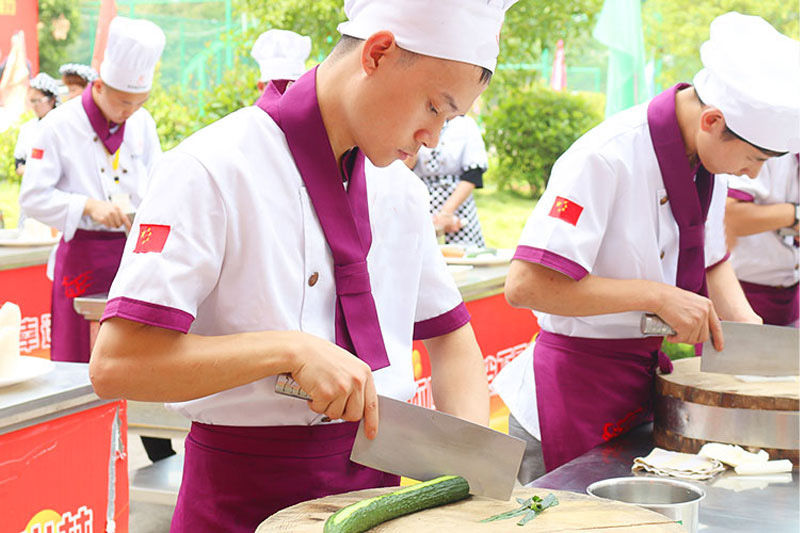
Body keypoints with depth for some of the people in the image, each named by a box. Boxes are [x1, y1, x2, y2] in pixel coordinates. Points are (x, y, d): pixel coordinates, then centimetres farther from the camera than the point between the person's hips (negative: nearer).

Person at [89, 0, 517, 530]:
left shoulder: (401, 190, 6)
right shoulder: (211, 171, -16)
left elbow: (450, 336, 14)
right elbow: (116, 364, -23)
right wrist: (290, 349, -28)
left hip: (374, 483, 7)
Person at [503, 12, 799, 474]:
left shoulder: (709, 157, 1)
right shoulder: (605, 159, -24)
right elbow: (525, 286, -29)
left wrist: (744, 321, 1)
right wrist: (657, 296, -28)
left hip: (650, 367, 7)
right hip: (584, 376, -7)